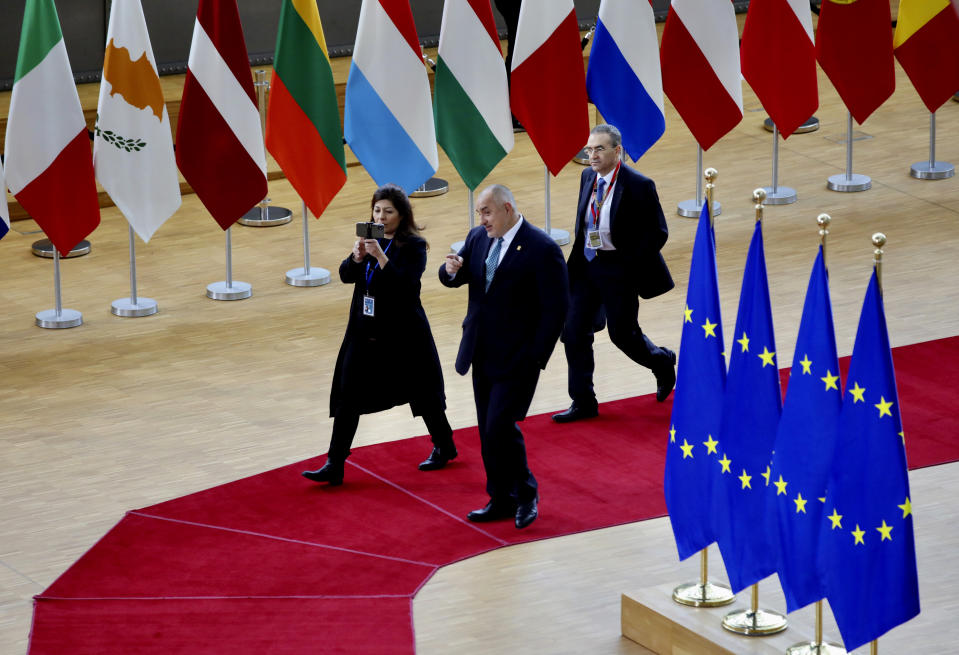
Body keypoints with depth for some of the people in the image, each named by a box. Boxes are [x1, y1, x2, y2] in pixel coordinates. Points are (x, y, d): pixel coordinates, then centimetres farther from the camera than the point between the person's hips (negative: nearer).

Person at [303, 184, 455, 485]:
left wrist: (381, 257, -33)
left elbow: (406, 284, -24)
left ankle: (445, 448, 33)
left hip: (403, 335, -5)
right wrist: (357, 257, -21)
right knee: (348, 397, 0)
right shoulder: (370, 239, 5)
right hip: (365, 332, 5)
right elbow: (346, 275, -2)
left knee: (422, 393, 10)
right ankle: (335, 465, 2)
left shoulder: (413, 246, -11)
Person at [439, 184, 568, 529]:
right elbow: (455, 279, 15)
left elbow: (555, 310, -13)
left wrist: (536, 358, -15)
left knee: (500, 426, -12)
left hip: (517, 358, -7)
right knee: (488, 431, 11)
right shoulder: (478, 237, 7)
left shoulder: (542, 249, -14)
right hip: (482, 355, 7)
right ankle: (501, 500, 23)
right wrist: (452, 271, -10)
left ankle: (526, 494, 7)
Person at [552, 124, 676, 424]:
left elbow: (657, 233, -13)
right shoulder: (588, 177, 3)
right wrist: (580, 256, 10)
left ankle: (663, 362, 38)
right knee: (574, 331, 3)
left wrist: (628, 264, -16)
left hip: (618, 269, -6)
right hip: (586, 265, 6)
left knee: (622, 333, 6)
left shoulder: (638, 186, -17)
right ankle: (583, 402, 14)